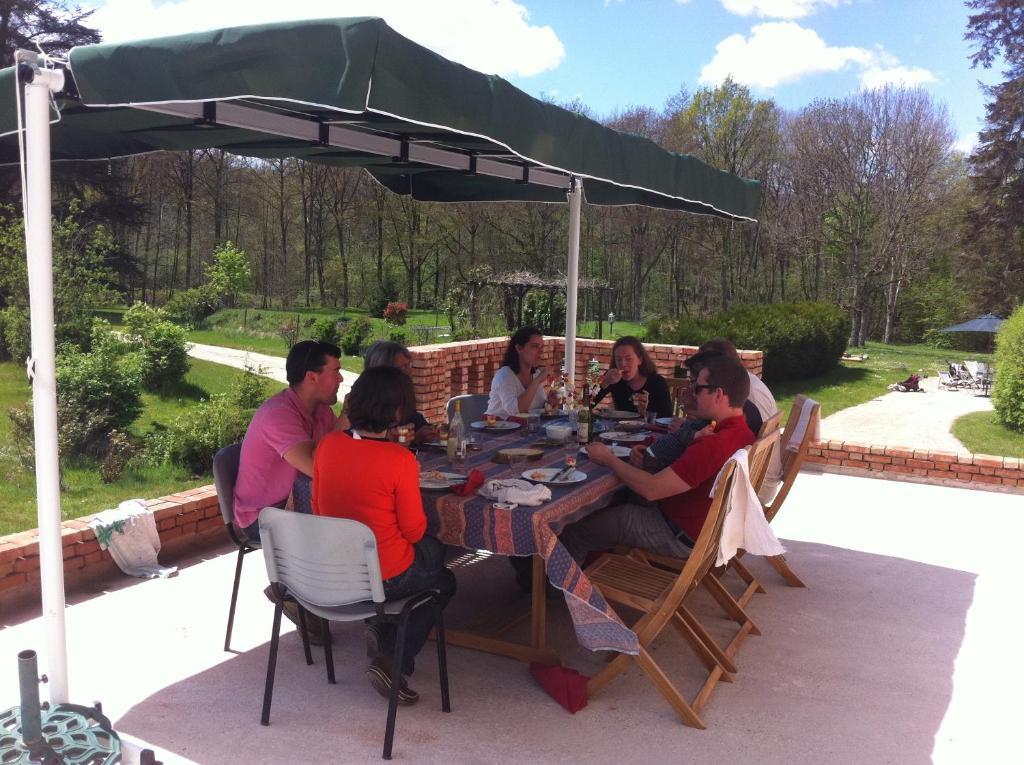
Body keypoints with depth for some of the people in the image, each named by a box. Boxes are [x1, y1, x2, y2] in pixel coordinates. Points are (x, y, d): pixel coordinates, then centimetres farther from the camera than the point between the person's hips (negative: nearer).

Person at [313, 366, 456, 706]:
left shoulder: (327, 444, -8)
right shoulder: (400, 459, -25)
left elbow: (318, 508, 5)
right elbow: (414, 530, -15)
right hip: (384, 578, -6)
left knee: (434, 550, 30)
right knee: (444, 582, 27)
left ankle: (382, 626, 16)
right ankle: (392, 662, 11)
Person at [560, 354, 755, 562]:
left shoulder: (714, 445, -31)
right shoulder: (743, 433, 1)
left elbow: (650, 489, -29)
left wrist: (608, 459, -15)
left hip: (681, 536, -10)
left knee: (573, 533, -3)